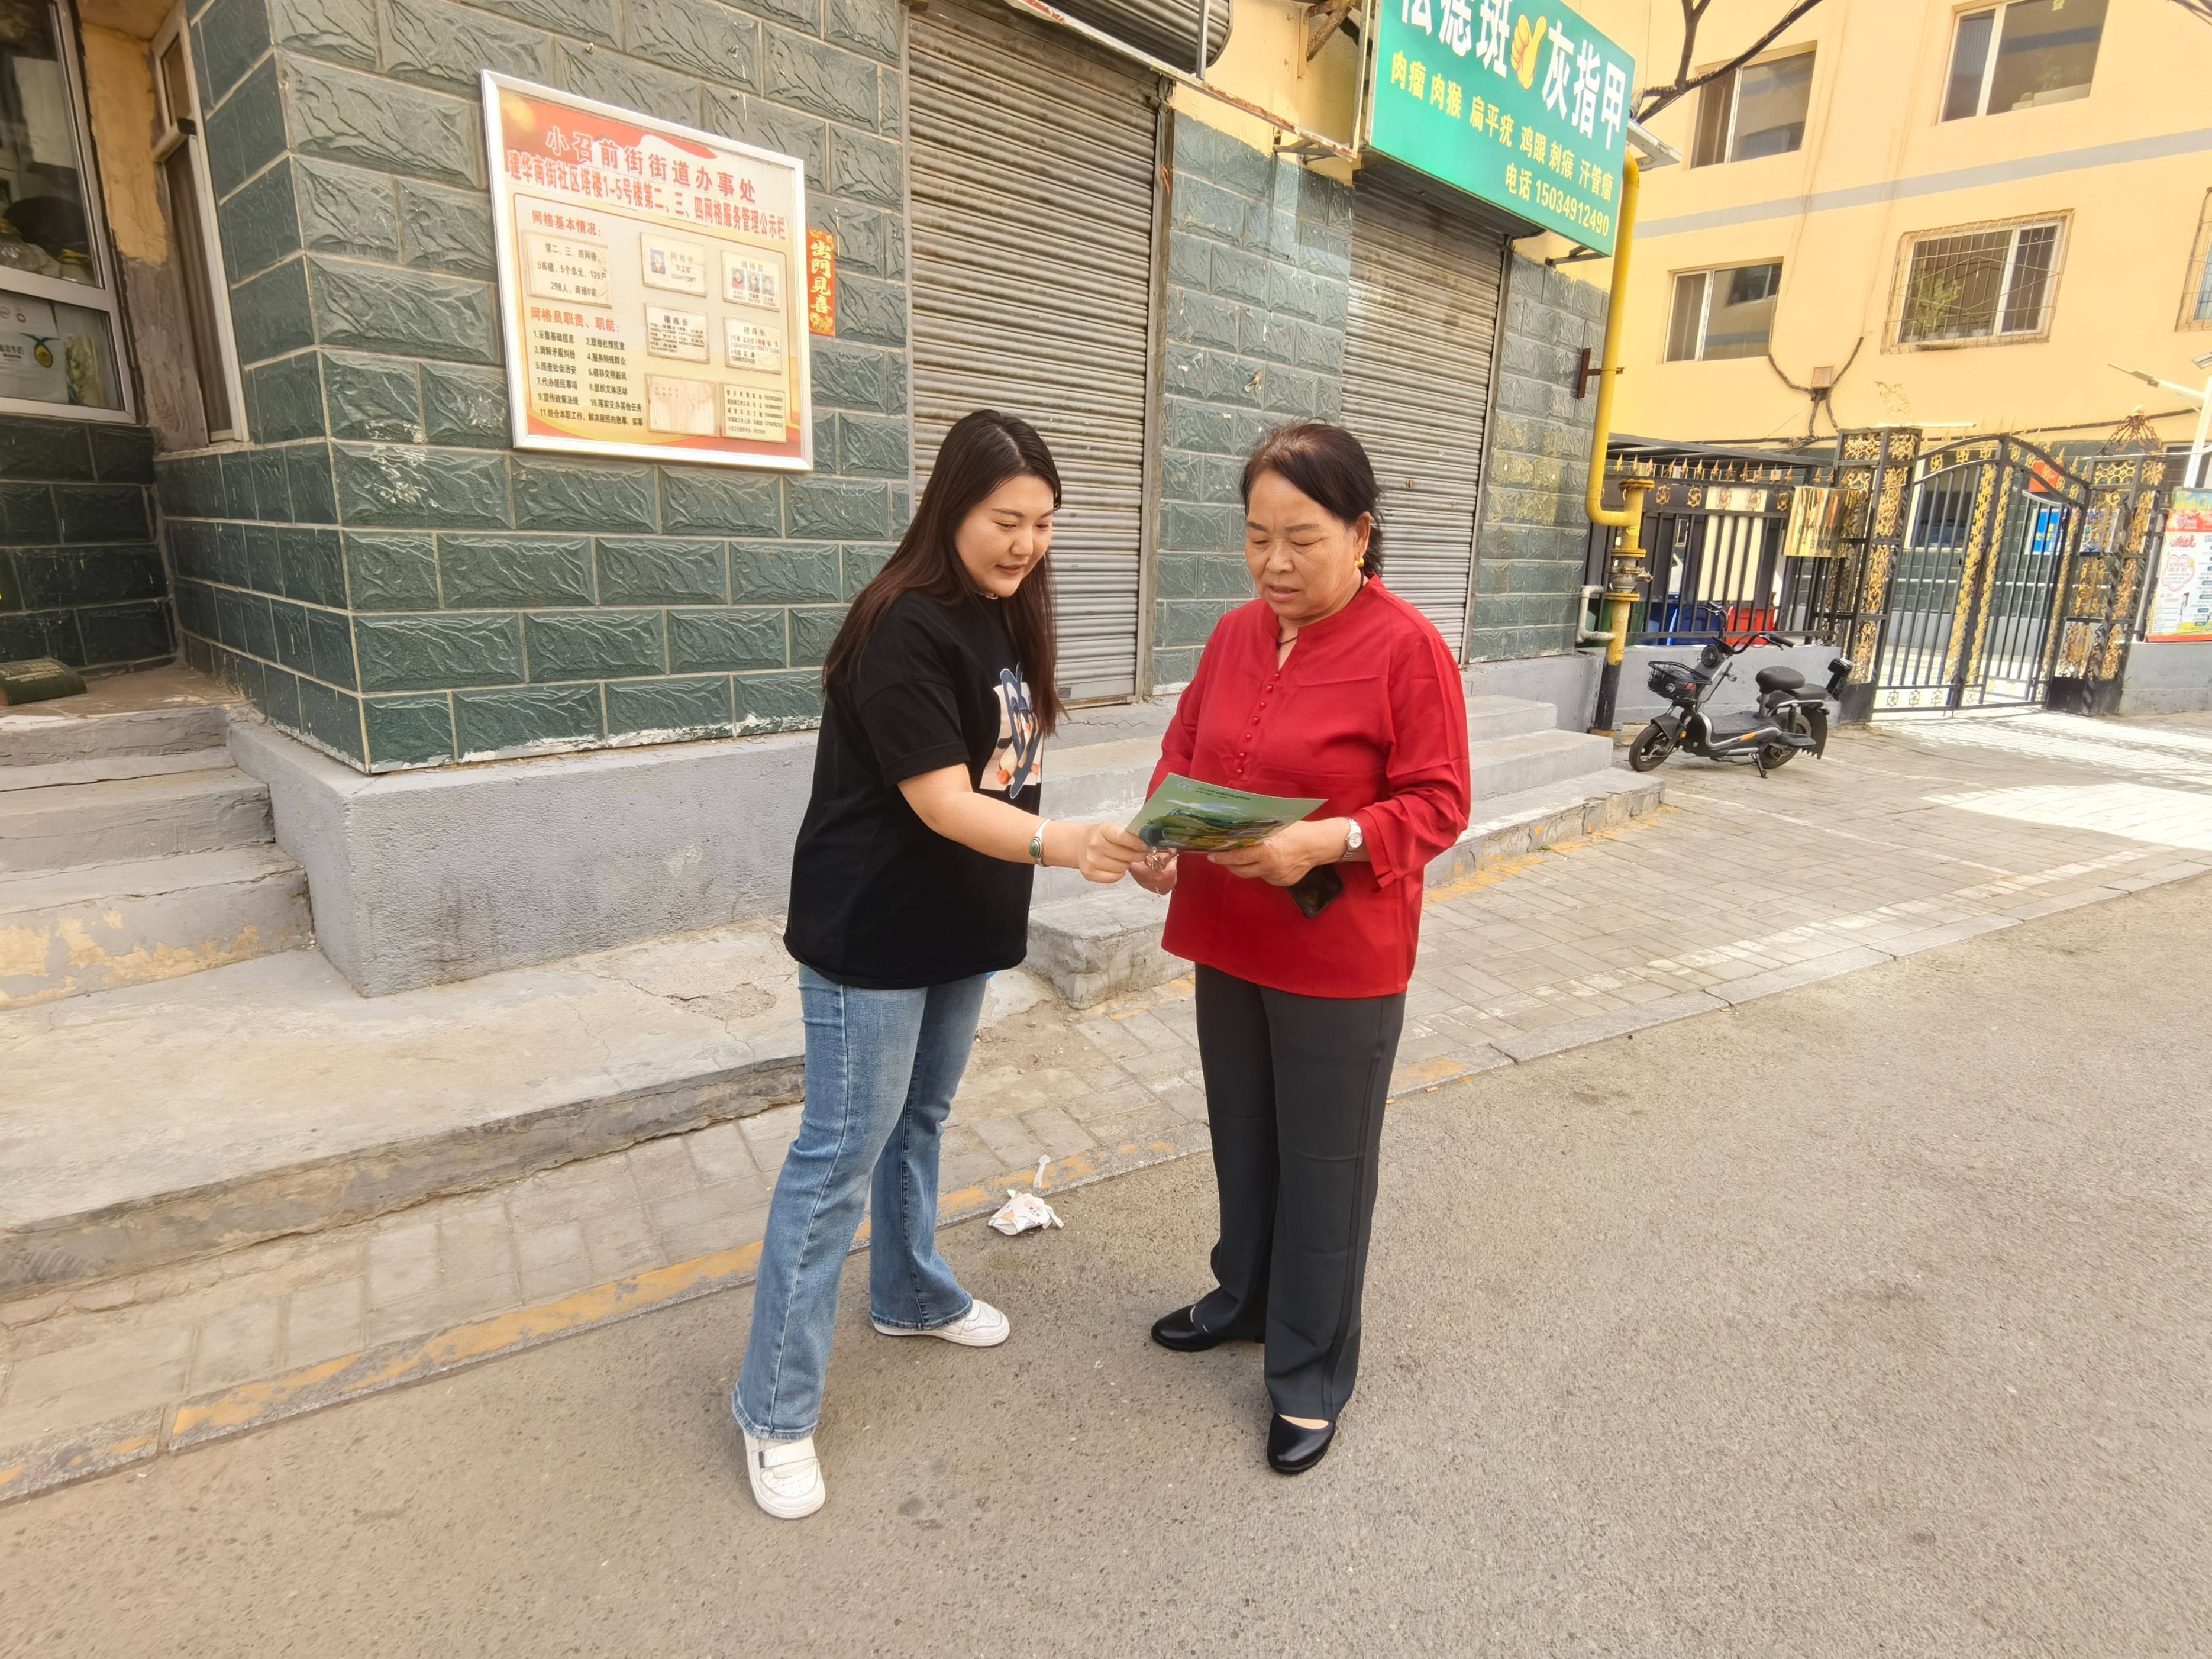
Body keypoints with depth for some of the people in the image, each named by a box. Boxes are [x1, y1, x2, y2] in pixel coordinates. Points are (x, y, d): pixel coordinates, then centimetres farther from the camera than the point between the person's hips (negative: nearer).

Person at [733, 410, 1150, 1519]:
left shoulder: (1006, 618, 6)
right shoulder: (903, 629, -21)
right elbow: (942, 801, -26)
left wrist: (1079, 843, 13)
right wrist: (1058, 843, -40)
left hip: (960, 926, 8)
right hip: (871, 934, -8)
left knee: (919, 1119, 23)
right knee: (841, 1153, 0)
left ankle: (910, 1294, 44)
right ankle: (774, 1407, 17)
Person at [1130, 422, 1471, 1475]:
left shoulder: (1407, 649, -14)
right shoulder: (1236, 635, 5)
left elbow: (1438, 805, -13)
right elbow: (1184, 748, 12)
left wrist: (1325, 842, -28)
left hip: (1339, 961, -6)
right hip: (1227, 943, 6)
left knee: (1323, 1168, 9)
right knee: (1243, 1138, 22)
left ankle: (1310, 1376, 29)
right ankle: (1246, 1295, 47)